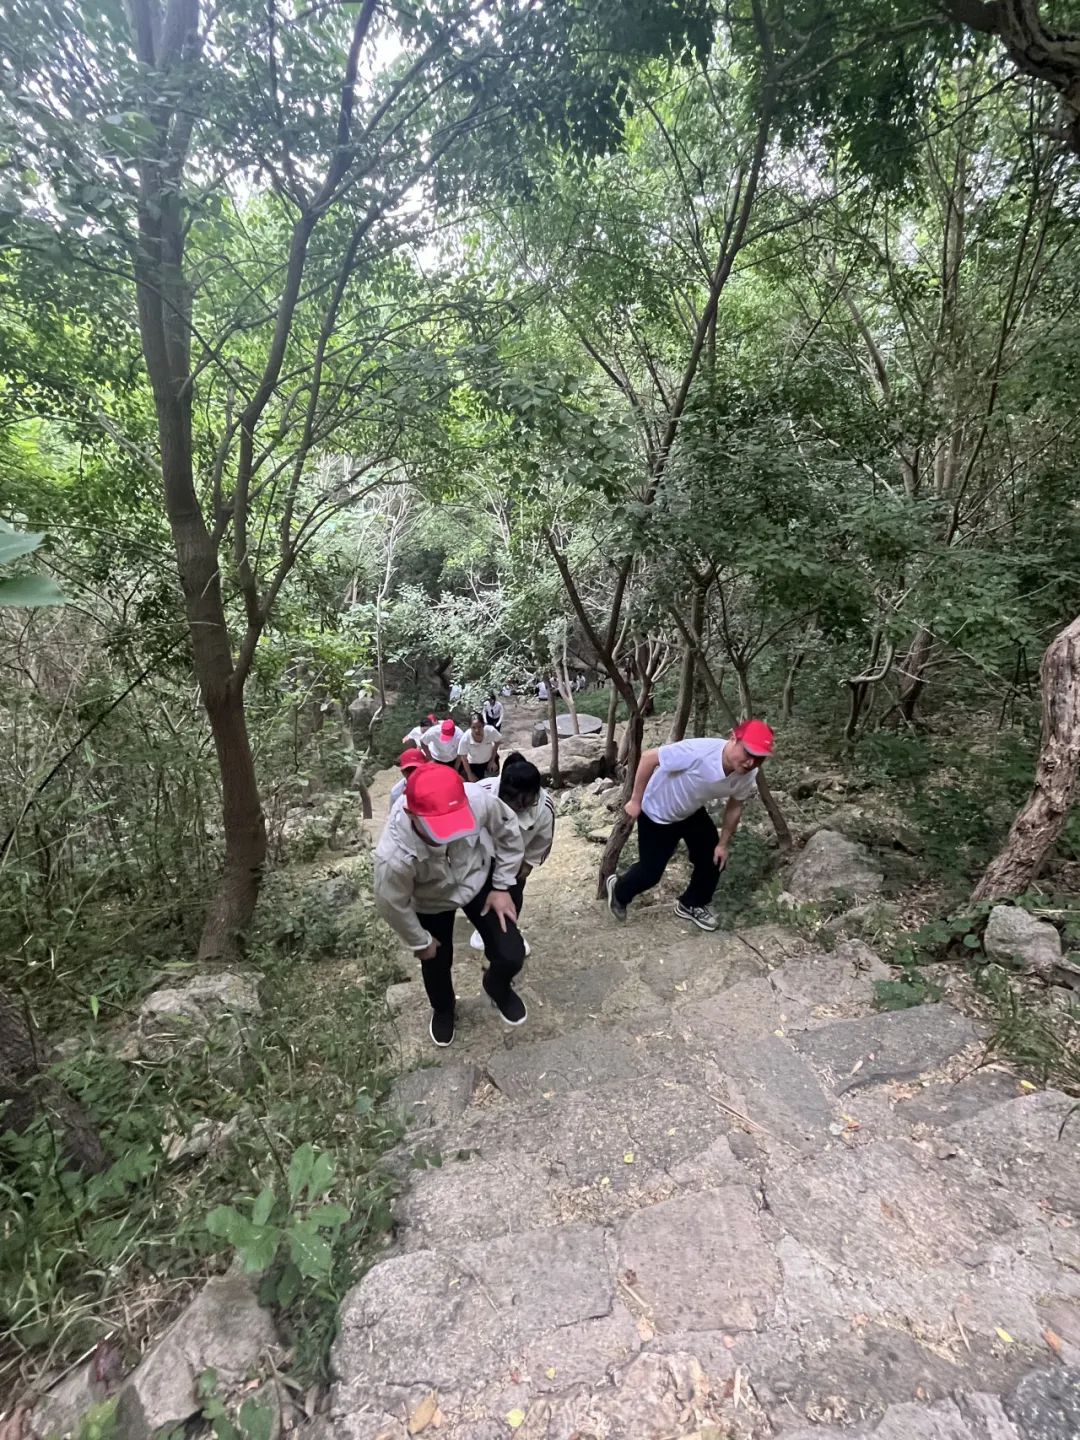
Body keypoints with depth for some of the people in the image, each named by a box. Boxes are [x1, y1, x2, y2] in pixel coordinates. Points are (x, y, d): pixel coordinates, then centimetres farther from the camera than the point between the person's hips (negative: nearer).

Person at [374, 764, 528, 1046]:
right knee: (436, 964, 20)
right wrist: (420, 942, -4)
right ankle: (443, 1009, 58)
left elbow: (509, 832, -15)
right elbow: (392, 904, -20)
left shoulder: (478, 799, -40)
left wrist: (502, 887, -9)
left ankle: (497, 987, 40)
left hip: (478, 881, 1)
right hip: (431, 903, -1)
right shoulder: (395, 856, -43)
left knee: (512, 955, 0)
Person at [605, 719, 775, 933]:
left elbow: (734, 808, 0)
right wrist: (636, 801, -22)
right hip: (657, 813, -6)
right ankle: (618, 890, 36)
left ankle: (691, 905, 35)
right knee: (650, 872, 3)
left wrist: (723, 844, 6)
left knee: (714, 859, 8)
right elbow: (648, 758, -30)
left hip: (691, 812, 6)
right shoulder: (698, 752, -42)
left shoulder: (748, 776, -20)